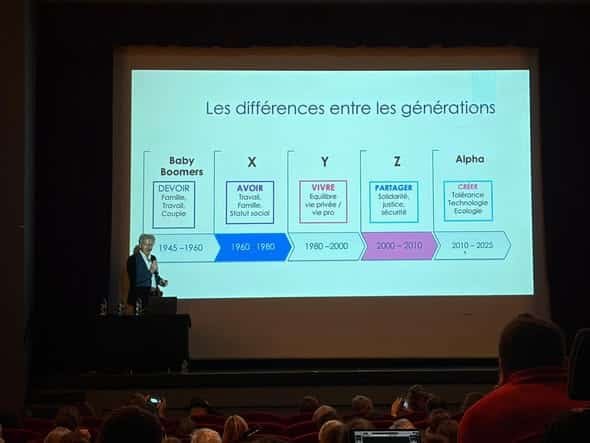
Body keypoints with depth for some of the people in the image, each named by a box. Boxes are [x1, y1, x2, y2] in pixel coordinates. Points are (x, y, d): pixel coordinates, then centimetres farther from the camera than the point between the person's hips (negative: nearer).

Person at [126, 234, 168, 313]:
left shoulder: (153, 258, 13)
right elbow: (136, 280, -17)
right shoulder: (133, 259, -7)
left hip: (153, 296, 6)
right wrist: (150, 271, -20)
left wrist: (160, 281, 5)